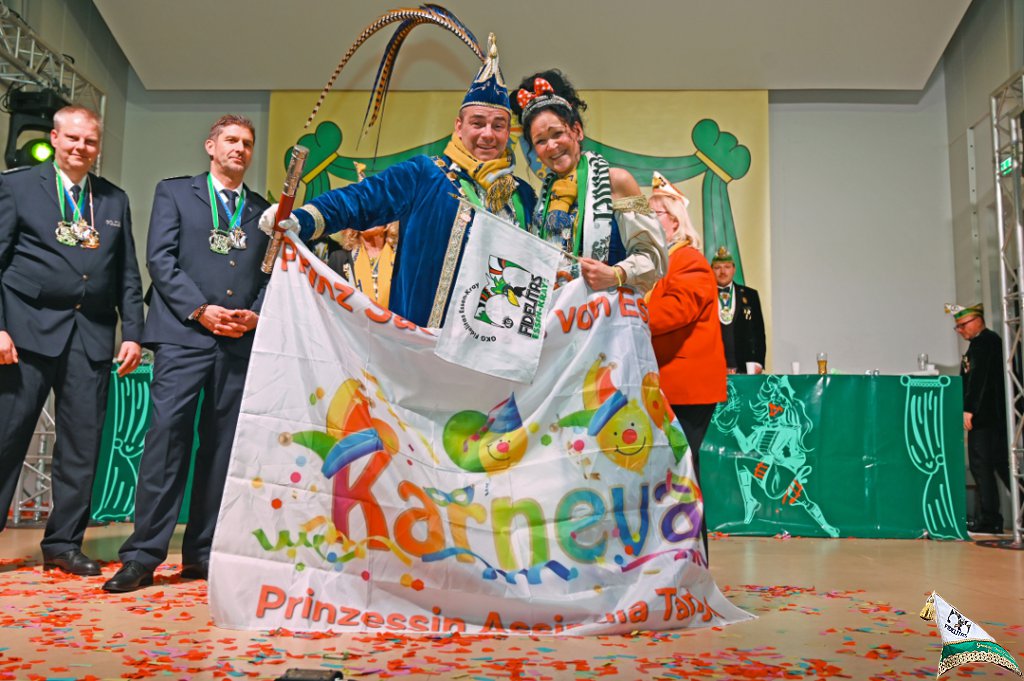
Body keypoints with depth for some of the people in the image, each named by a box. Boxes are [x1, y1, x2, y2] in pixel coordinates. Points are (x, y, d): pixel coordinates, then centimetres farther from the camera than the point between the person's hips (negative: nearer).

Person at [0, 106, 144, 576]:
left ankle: (63, 544, 15)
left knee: (82, 443, 4)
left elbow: (128, 275, 14)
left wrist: (133, 334, 5)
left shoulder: (115, 201, 16)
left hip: (93, 335, 3)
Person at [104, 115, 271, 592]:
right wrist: (200, 310, -11)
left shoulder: (263, 210, 19)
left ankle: (202, 552, 12)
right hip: (184, 333, -3)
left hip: (243, 339, 3)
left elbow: (270, 273, 14)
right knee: (168, 433, -11)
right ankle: (144, 554, -5)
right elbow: (161, 258, 0)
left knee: (222, 446, 4)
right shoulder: (173, 192, 11)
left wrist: (256, 314, -5)